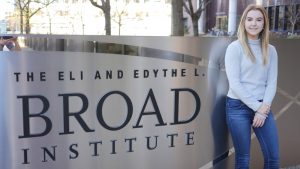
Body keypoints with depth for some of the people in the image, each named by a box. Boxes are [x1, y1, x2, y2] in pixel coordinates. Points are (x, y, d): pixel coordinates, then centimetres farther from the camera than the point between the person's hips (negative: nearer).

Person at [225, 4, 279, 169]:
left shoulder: (270, 50, 8)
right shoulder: (235, 47, -5)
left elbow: (272, 82, 5)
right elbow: (234, 83, -11)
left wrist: (265, 106, -10)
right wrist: (257, 107, -12)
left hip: (263, 107, 4)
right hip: (238, 106, -4)